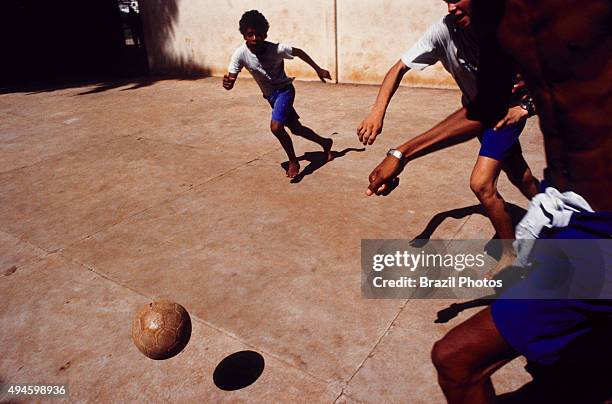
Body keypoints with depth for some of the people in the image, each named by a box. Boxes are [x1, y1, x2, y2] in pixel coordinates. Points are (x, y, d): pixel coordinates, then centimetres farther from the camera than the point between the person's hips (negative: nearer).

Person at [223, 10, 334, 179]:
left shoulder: (277, 49, -25)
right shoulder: (240, 55, -21)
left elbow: (299, 52, -7)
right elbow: (231, 81, -23)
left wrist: (318, 69, 0)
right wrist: (227, 83, -47)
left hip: (284, 90, -4)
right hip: (270, 95, 4)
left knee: (276, 127, -24)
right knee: (295, 128, 15)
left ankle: (293, 162, -1)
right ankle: (325, 143, 40)